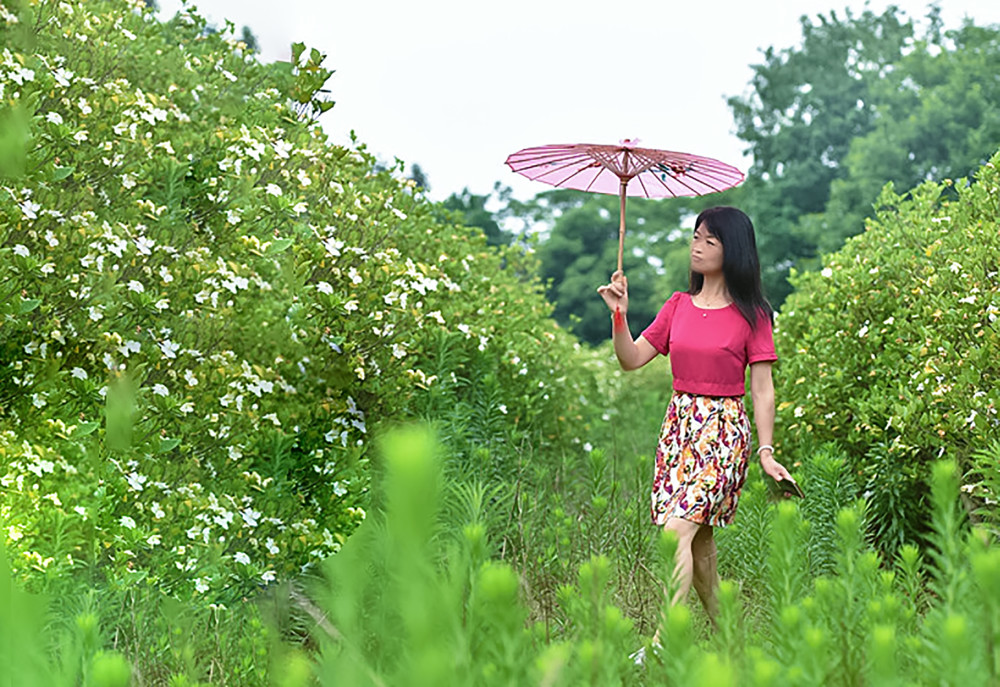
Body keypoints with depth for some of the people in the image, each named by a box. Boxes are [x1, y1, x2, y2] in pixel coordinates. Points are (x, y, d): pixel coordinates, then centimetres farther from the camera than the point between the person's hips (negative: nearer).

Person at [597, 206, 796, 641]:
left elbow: (762, 389, -3)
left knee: (678, 527, -18)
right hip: (679, 425, 6)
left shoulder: (751, 315, -3)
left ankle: (661, 640, -22)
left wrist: (766, 451, -10)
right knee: (699, 538, 7)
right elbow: (632, 359, 8)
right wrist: (619, 314, -8)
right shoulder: (678, 307, 10)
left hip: (724, 430, -5)